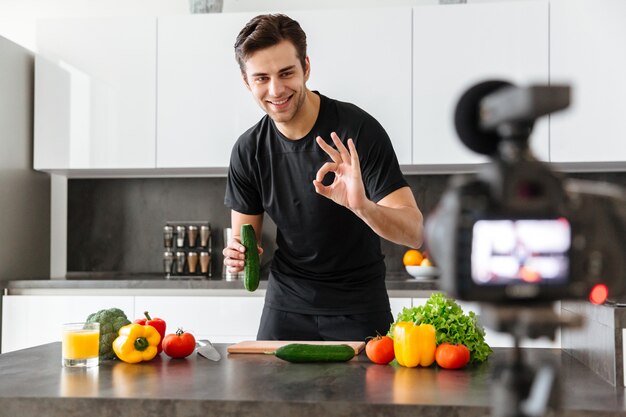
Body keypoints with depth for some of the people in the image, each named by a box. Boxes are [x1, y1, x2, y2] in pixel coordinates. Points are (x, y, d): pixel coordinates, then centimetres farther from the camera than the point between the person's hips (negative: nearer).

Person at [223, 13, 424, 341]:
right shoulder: (248, 151, -6)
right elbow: (244, 238, 4)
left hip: (359, 309, -3)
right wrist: (237, 256, -19)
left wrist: (362, 206, -43)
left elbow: (414, 233, -23)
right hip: (287, 305, 3)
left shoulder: (359, 130, -19)